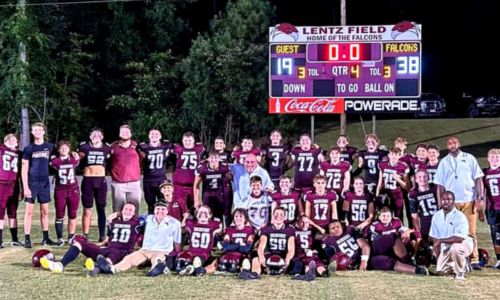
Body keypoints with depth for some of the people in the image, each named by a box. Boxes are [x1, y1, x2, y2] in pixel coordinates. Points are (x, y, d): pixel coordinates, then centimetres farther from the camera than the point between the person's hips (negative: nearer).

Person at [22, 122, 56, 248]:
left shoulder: (50, 147, 6)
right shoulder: (28, 148, -1)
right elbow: (24, 169, -3)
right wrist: (25, 187, -10)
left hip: (45, 182, 3)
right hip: (31, 182, -3)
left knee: (45, 211, 8)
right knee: (29, 211, -3)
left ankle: (46, 238, 15)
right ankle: (27, 239, -1)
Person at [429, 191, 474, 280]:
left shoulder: (460, 216, -21)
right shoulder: (437, 216, -1)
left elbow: (459, 238, -33)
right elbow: (435, 238, 3)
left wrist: (441, 240, -27)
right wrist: (438, 257, -2)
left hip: (463, 244, -6)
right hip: (445, 247, 6)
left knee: (455, 248, -39)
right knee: (441, 270, -6)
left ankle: (460, 272, -14)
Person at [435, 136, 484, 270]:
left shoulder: (469, 158, 8)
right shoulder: (444, 162, 11)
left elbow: (478, 179, 5)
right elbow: (440, 185, 11)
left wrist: (480, 198, -4)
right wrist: (440, 204, 5)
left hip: (469, 201, -1)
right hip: (451, 202, 1)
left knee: (470, 232, -3)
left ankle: (474, 260, -2)